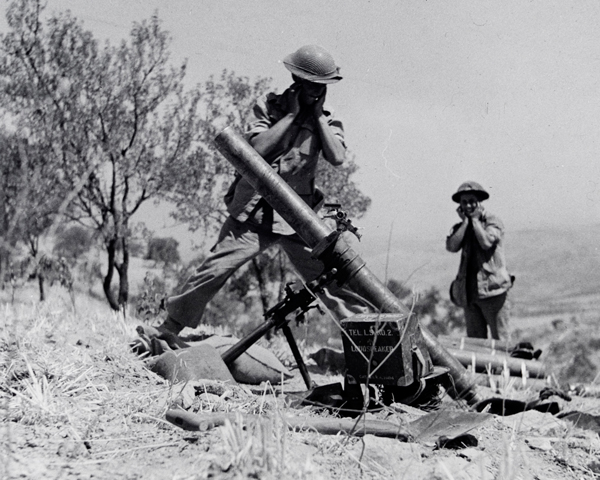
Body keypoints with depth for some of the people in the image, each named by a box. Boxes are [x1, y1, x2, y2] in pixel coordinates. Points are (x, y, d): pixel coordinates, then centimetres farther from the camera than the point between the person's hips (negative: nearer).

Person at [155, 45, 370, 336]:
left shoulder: (327, 119, 9)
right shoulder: (268, 105, 4)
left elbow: (337, 157, -9)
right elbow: (256, 148, -12)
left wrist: (318, 115, -4)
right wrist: (291, 114, -8)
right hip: (253, 213, -1)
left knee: (332, 280, -4)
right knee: (211, 273, -4)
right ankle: (166, 332, 11)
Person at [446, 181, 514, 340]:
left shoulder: (493, 222, 1)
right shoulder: (460, 227, 14)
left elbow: (486, 242, -18)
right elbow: (452, 246, -6)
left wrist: (475, 219, -5)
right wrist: (465, 221, -1)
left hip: (492, 289, -5)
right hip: (469, 292, 5)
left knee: (500, 340, -3)